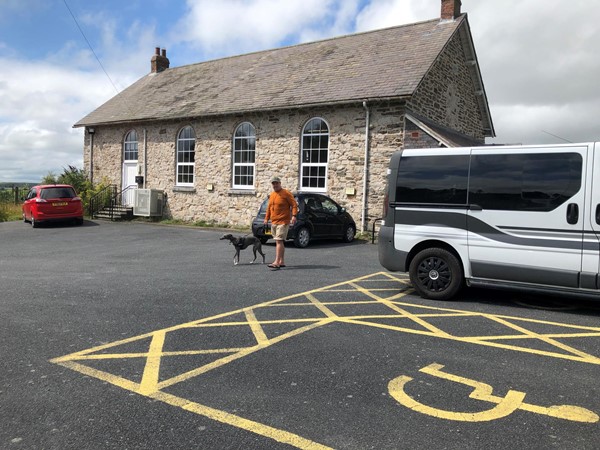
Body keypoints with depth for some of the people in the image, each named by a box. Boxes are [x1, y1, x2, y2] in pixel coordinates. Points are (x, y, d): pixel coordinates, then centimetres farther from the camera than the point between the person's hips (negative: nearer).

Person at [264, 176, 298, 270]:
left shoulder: (286, 193, -7)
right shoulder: (272, 195, 15)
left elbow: (294, 205, -11)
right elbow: (269, 207, 22)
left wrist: (293, 215, -23)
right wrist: (267, 218, 17)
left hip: (283, 222, -8)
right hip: (273, 222, 8)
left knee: (279, 241, -14)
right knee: (280, 242, 12)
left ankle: (276, 262, -18)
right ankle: (282, 262, 19)